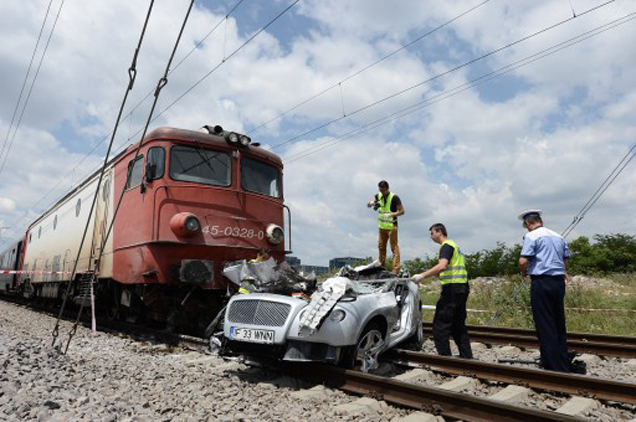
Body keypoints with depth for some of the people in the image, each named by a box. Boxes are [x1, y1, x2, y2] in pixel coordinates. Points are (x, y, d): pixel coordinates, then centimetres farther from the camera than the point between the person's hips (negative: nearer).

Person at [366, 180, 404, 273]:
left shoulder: (394, 198, -12)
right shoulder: (378, 196, 5)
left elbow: (402, 211, -11)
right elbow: (368, 204, 7)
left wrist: (390, 214, -24)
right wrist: (372, 203, -16)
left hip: (391, 226, -6)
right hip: (381, 226, 6)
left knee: (394, 247, -6)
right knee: (381, 246, 13)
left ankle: (396, 269, -5)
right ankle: (381, 266, 26)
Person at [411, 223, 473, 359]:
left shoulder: (446, 246, -9)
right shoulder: (454, 245, 23)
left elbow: (442, 266, -25)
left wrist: (422, 275, -26)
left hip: (452, 288, -10)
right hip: (462, 287, 10)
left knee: (440, 325, -6)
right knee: (458, 325, 16)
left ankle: (445, 357, -5)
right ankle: (467, 357, 20)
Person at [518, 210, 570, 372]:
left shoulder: (531, 236, -8)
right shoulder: (558, 236, 15)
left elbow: (523, 261, -16)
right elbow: (566, 259, 19)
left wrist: (524, 273, 3)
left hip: (542, 282, -7)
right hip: (559, 281, 7)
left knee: (545, 327, -1)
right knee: (559, 325, 15)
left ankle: (552, 368, 3)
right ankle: (564, 367, 22)